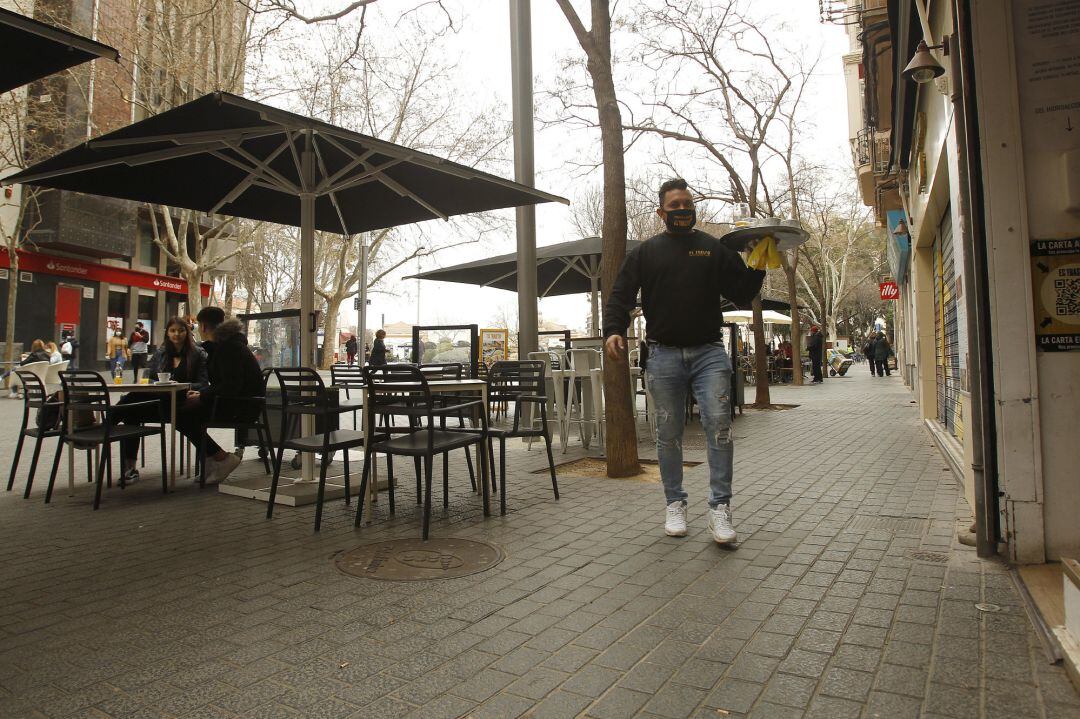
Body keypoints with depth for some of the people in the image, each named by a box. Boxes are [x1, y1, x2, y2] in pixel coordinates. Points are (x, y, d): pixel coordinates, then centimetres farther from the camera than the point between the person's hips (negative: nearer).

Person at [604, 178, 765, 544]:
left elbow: (741, 294, 11)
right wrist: (613, 329, -13)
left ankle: (720, 507, -3)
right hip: (664, 355, 0)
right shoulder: (645, 252, 10)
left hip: (709, 352, 0)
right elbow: (621, 295, 4)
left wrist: (757, 266, -5)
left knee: (719, 425, -11)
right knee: (669, 433, 5)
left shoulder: (713, 248, 12)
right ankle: (674, 504, 19)